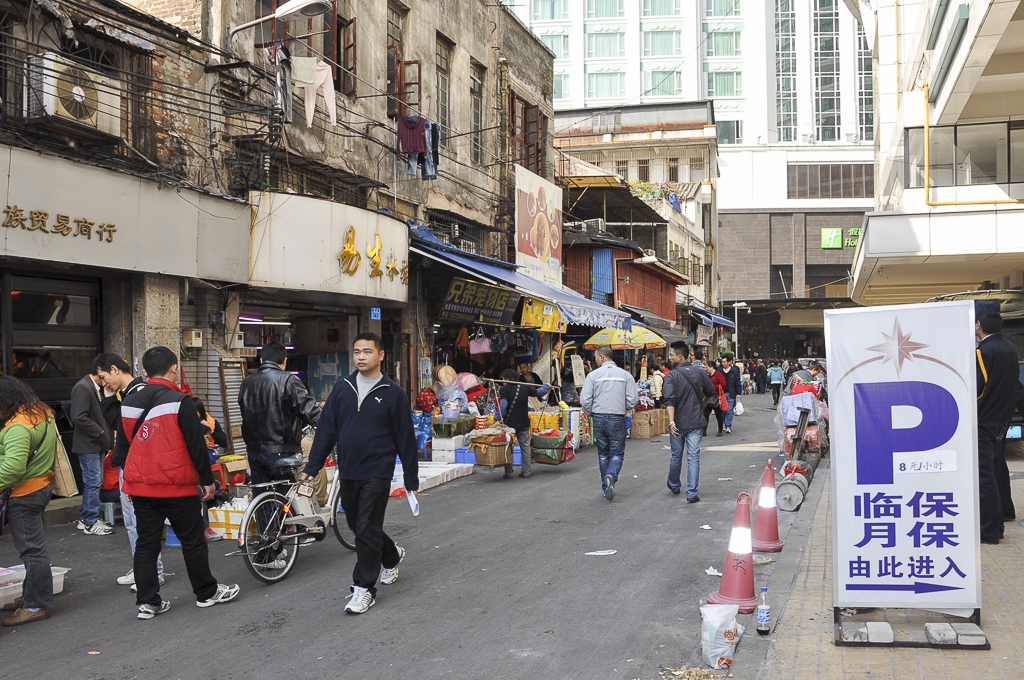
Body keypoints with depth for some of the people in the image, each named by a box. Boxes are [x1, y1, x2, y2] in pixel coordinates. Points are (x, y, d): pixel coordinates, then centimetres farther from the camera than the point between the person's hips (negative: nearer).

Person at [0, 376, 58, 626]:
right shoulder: (40, 412, 7)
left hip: (24, 494, -10)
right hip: (41, 486, 10)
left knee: (31, 549, -2)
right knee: (33, 546, 19)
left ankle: (37, 605, 6)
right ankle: (31, 596, 32)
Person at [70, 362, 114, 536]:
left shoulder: (96, 388, 14)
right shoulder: (83, 388, -17)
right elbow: (78, 417, -24)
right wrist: (100, 432, -18)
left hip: (97, 444, 10)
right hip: (88, 445, -10)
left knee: (93, 482, 15)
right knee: (93, 483, -4)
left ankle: (85, 518, 25)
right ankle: (91, 523, 4)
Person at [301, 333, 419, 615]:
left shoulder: (393, 392, -6)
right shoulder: (342, 388, 5)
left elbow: (405, 438, -4)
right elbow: (326, 430, 7)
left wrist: (411, 480, -3)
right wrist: (311, 467, 3)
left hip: (377, 473, -5)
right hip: (347, 472, 5)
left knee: (367, 529, -4)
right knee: (356, 525, 16)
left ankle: (364, 588, 8)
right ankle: (392, 556, 41)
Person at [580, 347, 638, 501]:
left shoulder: (593, 375, -4)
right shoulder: (625, 375, -2)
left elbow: (585, 400, -8)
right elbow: (633, 400, -4)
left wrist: (591, 414, 11)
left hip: (599, 419, 1)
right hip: (617, 419, -1)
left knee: (603, 454, 15)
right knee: (617, 453, 8)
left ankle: (606, 487, 19)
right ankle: (611, 476, -20)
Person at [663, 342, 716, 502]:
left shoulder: (672, 376, -12)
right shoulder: (700, 372, 0)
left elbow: (670, 400, -22)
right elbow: (711, 392, 12)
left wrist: (671, 421, -26)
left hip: (678, 423, -2)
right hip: (696, 422, 2)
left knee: (676, 456, 15)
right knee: (693, 457, 1)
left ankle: (674, 485, 35)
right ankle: (692, 493, -4)